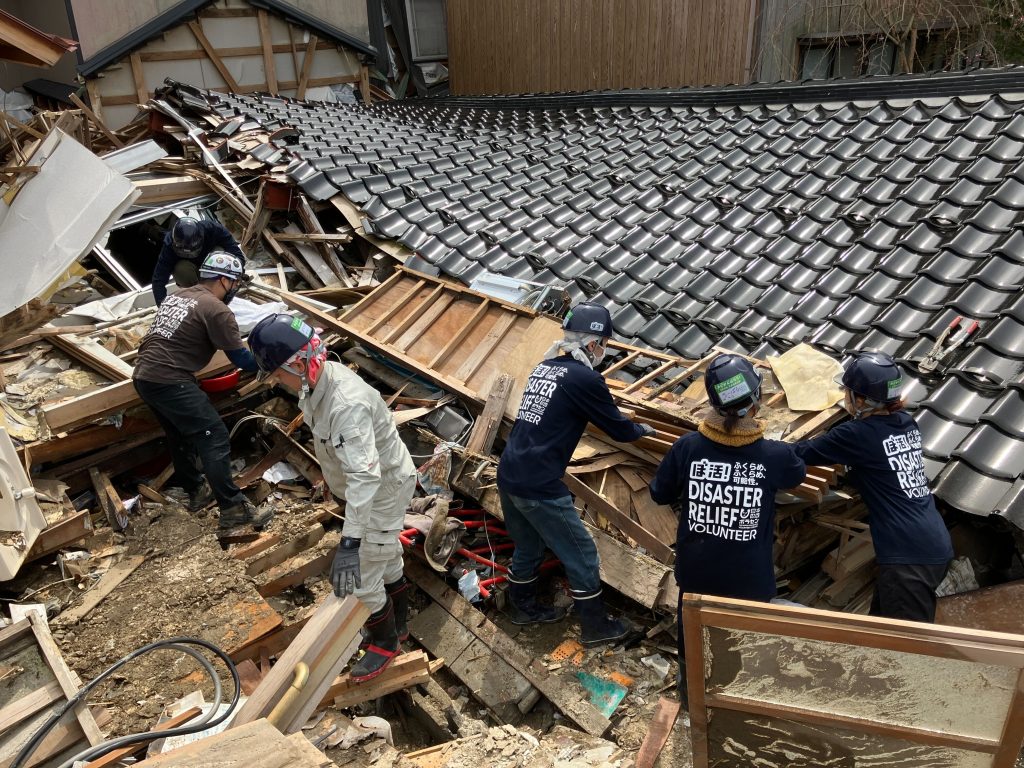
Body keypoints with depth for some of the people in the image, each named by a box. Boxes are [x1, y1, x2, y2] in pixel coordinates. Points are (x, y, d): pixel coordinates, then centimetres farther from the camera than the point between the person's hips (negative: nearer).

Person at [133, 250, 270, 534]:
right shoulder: (216, 309, -9)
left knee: (181, 435, 23)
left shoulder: (178, 295, 18)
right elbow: (241, 359, -8)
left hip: (144, 377, 10)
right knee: (214, 438, -8)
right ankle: (232, 510, -9)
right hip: (169, 382, -10)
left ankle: (196, 491, 35)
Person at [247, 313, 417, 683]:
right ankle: (397, 625, 48)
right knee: (387, 559, 26)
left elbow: (364, 474, -45)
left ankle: (386, 642, 29)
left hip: (384, 488, -9)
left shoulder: (347, 404, -38)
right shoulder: (322, 378, -8)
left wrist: (349, 543, -48)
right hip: (368, 482, 9)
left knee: (361, 579, 3)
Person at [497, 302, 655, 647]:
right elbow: (619, 429, -3)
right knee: (581, 555, 10)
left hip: (508, 476, 8)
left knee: (527, 547, 27)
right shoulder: (585, 379, -13)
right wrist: (642, 429, 20)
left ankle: (523, 608, 45)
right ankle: (596, 627, 25)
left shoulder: (544, 368, 10)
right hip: (539, 488, -8)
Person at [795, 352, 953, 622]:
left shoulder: (859, 434, -13)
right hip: (936, 547, 9)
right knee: (881, 621, 21)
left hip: (909, 556, -9)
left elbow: (803, 453, -3)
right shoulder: (905, 422, 8)